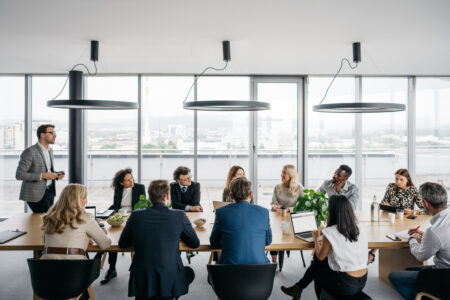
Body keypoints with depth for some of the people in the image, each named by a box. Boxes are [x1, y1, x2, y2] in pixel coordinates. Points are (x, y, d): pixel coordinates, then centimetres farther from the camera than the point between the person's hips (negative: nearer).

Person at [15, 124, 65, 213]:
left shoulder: (50, 150, 12)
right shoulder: (30, 152, -13)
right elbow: (19, 175, -17)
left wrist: (56, 174, 2)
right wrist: (42, 176, -23)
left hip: (50, 192, 7)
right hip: (37, 195, -7)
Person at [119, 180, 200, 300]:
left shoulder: (136, 216, -5)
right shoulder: (179, 216, -10)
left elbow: (122, 244, 9)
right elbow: (195, 243, 4)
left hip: (141, 285, 2)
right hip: (170, 283, -2)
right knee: (189, 272, 29)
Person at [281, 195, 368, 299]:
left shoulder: (330, 232, -17)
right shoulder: (360, 228, -1)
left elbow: (320, 256, -1)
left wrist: (316, 239, 16)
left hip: (345, 286, -5)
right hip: (362, 282, 6)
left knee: (317, 271, 25)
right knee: (317, 262, 20)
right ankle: (298, 288, 30)